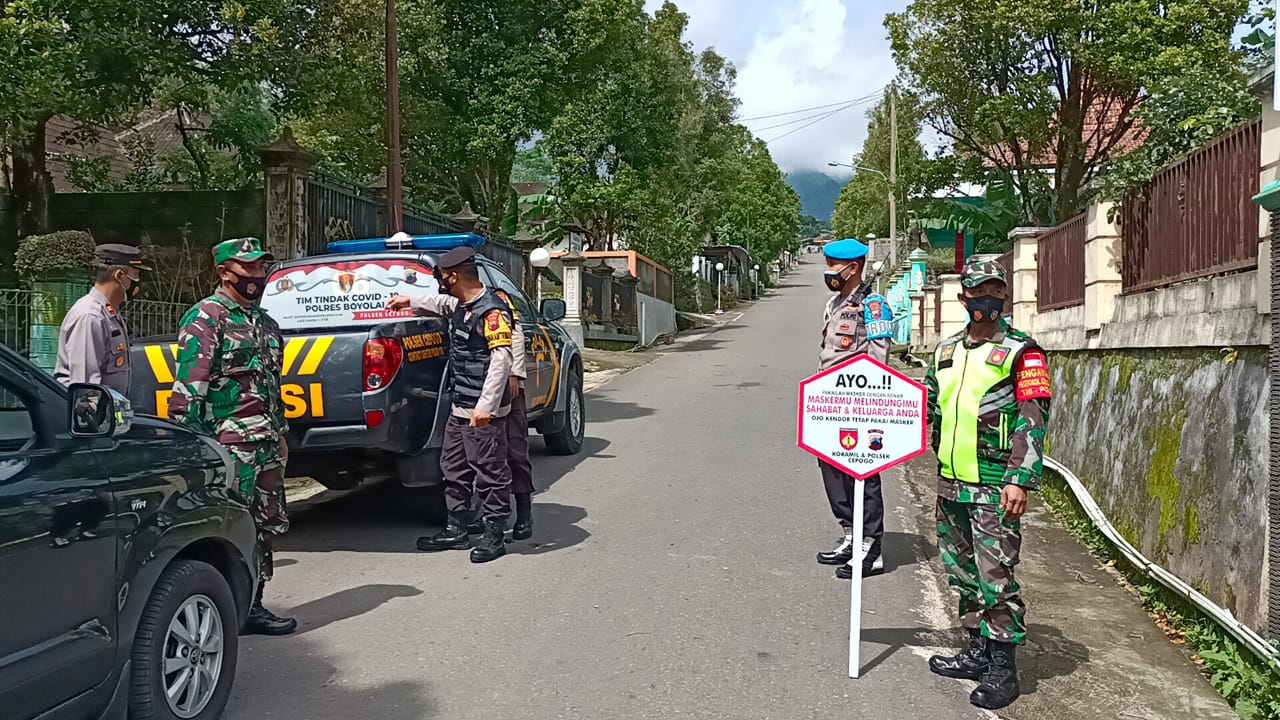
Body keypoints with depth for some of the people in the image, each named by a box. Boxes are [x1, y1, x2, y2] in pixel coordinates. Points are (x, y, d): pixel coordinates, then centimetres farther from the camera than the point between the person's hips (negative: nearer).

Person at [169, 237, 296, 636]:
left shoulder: (264, 321, 19)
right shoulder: (205, 318, -7)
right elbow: (188, 389, -14)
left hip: (266, 446, 9)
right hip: (229, 448, -9)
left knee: (268, 525, 12)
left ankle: (252, 605, 22)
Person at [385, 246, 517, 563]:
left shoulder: (491, 310, -17)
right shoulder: (460, 305, 12)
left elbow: (501, 359, -24)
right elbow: (441, 303, 38)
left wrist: (486, 406, -27)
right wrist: (409, 302, 47)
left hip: (484, 412, -10)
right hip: (459, 408, 10)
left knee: (490, 472, -1)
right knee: (454, 468, 16)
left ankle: (494, 535, 8)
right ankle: (456, 530, 27)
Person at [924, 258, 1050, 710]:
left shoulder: (1022, 352, -6)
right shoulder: (946, 350, 13)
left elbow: (1033, 422, -12)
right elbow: (930, 407, 23)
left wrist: (1019, 481, -20)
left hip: (994, 488, -7)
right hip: (951, 484, 7)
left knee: (995, 578, -4)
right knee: (962, 572, 15)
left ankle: (1003, 669, 8)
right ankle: (978, 652, 30)